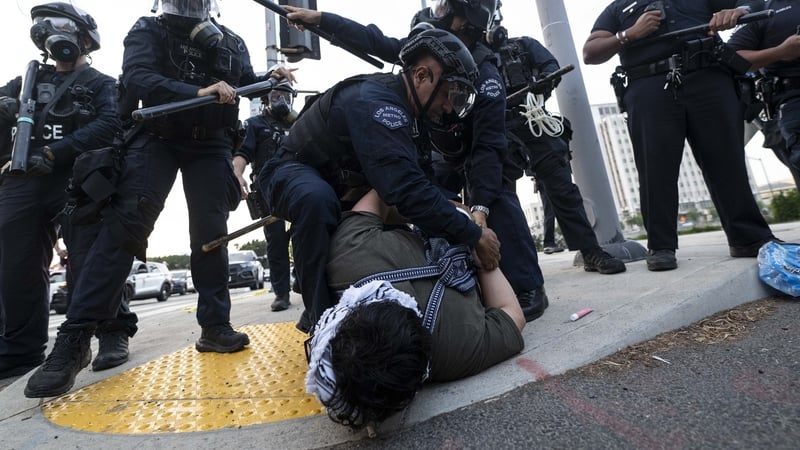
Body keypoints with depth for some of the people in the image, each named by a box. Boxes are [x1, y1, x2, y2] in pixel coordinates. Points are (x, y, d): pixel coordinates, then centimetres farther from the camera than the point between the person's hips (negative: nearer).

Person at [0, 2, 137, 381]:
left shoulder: (101, 85, 12)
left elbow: (111, 125, -7)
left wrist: (56, 152, -14)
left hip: (76, 181, -5)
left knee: (88, 259, -12)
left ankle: (113, 334, -2)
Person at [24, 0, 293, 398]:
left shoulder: (230, 43, 14)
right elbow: (136, 79, -16)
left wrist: (271, 79, -7)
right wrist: (197, 93, -33)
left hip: (209, 144, 3)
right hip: (158, 137, -2)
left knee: (210, 232, -1)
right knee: (124, 224, -16)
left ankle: (215, 326, 6)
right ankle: (73, 339, -13)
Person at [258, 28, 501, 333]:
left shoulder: (398, 102, -1)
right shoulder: (375, 103, -31)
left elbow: (411, 178, 2)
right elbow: (406, 188, -41)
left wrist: (459, 215, -8)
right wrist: (472, 235, -36)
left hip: (337, 182, 9)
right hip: (292, 173, -9)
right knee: (317, 200, -40)